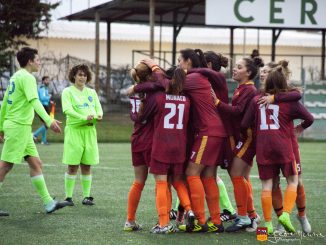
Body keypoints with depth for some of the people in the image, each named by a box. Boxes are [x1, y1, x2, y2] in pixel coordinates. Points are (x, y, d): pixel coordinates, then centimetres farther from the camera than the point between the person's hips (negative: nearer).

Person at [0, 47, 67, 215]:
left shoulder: (15, 77, 17)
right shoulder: (27, 77, -12)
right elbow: (34, 101, -25)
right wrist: (49, 121, -33)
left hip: (17, 126, 10)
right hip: (19, 126, -10)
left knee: (36, 163, 8)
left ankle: (48, 202, 9)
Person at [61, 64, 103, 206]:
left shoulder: (92, 92, 17)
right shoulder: (68, 92, 2)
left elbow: (98, 107, 11)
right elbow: (67, 109, -12)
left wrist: (98, 116, -14)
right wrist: (84, 118, -26)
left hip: (89, 130, 4)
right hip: (74, 130, -4)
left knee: (87, 166, 4)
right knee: (72, 166, -4)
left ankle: (86, 196, 10)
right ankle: (68, 197, 1)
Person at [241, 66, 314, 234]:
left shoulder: (256, 100, 5)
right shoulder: (289, 101, 0)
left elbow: (244, 124, 4)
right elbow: (309, 118, 1)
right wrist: (301, 127, 21)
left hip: (263, 148, 2)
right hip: (283, 147, -2)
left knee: (267, 185, 5)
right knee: (292, 181, 10)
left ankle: (268, 223, 3)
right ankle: (286, 214, -8)